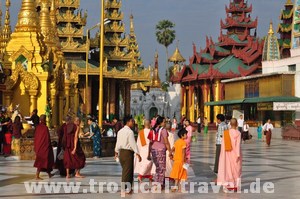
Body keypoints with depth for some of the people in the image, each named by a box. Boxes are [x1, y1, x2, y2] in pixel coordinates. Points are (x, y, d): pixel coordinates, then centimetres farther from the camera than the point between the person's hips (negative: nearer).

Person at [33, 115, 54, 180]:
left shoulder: (37, 127, 2)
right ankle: (37, 176, -4)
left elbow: (35, 137, 8)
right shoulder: (45, 128, -17)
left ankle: (49, 174, 28)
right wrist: (49, 147, -4)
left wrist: (36, 147, 15)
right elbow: (47, 138, -15)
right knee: (41, 161, -1)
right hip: (44, 146, -7)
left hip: (38, 146, 7)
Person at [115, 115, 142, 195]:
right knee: (127, 171, -2)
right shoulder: (130, 132, -15)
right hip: (128, 153, -9)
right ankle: (124, 190, 0)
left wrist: (116, 152, 28)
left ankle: (128, 187, 28)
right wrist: (137, 154, -18)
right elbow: (133, 143, -19)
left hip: (121, 152, 9)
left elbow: (118, 142, 17)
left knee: (125, 170, 18)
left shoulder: (120, 131, 10)